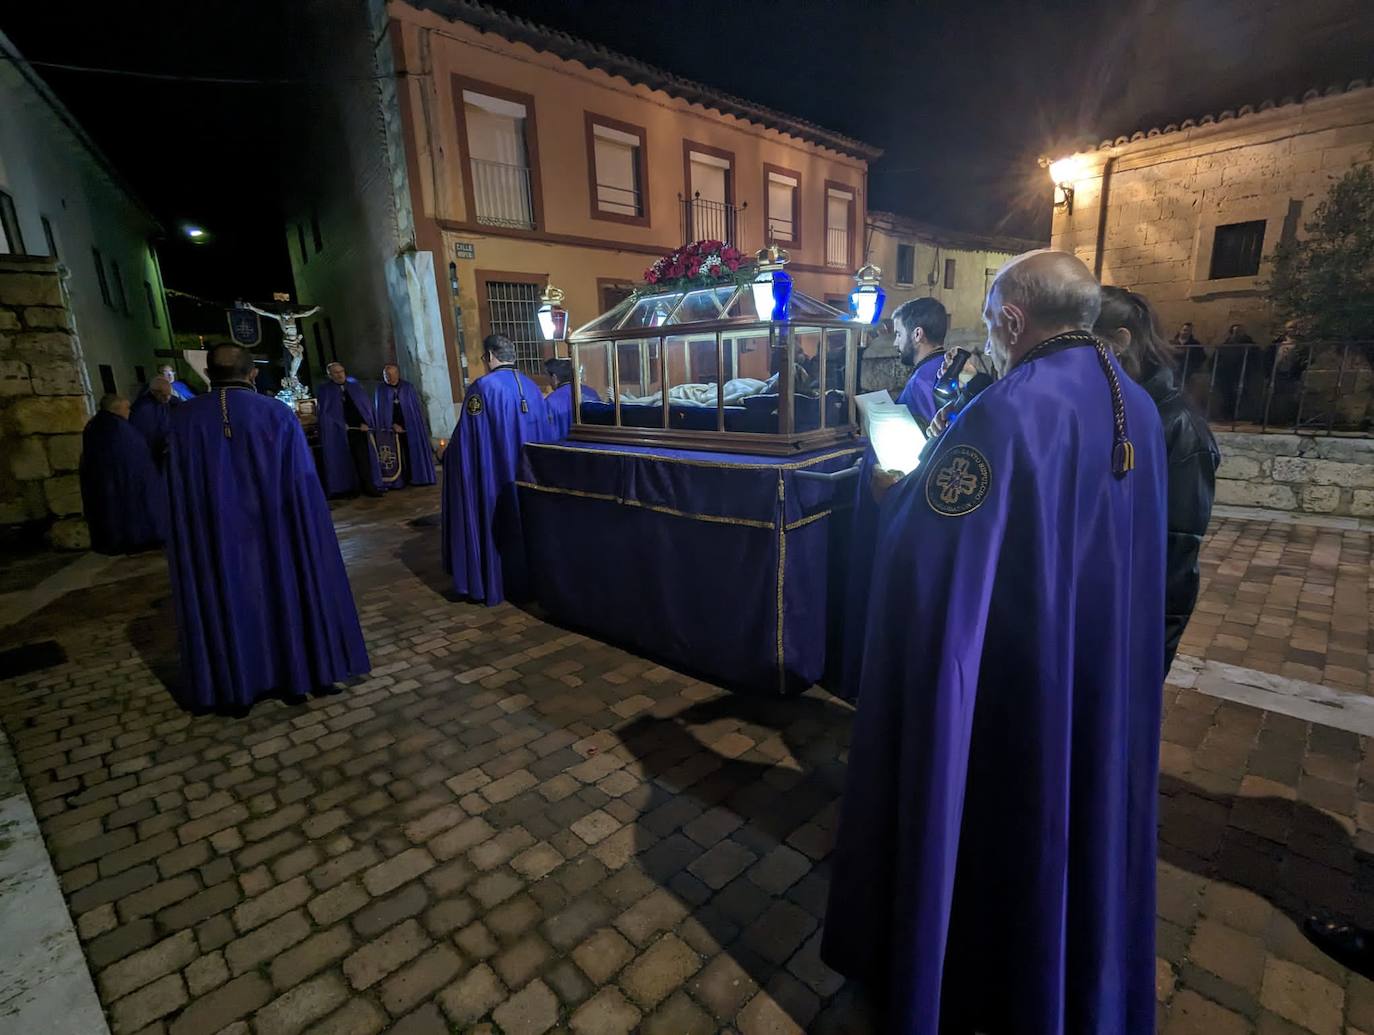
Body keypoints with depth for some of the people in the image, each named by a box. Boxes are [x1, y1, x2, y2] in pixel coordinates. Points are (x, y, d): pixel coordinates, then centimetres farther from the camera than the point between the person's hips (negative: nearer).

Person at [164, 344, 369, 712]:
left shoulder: (183, 418, -4)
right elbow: (303, 485, -5)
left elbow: (178, 490, 0)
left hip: (214, 538, 1)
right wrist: (306, 534, 4)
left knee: (223, 602, 11)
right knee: (284, 592, 12)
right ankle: (297, 674, 21)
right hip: (274, 533, -1)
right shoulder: (278, 414, -8)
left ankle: (231, 688, 21)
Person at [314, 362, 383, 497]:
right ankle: (347, 489, 4)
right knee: (344, 459, 0)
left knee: (363, 458, -5)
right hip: (338, 430, -2)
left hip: (359, 429, 2)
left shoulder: (355, 387, 15)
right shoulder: (324, 389, 5)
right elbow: (325, 410, 0)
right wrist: (341, 425, -8)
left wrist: (365, 423, -4)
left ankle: (368, 486, -3)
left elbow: (366, 405, 11)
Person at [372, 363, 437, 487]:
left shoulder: (408, 387, 4)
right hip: (391, 429, 0)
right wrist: (392, 425, -10)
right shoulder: (380, 390, 4)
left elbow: (417, 407, 6)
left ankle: (416, 478, 10)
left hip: (410, 427, 0)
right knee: (395, 455, -2)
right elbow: (378, 411, 1)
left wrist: (421, 425, -2)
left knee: (413, 452, 2)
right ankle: (397, 481, 2)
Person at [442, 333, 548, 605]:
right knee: (524, 522, 16)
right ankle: (528, 579, 25)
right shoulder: (532, 386, 6)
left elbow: (466, 436, -11)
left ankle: (495, 584, 11)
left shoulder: (482, 387, -14)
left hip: (494, 472, -6)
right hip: (529, 471, 6)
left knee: (495, 526, 4)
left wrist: (448, 451, 7)